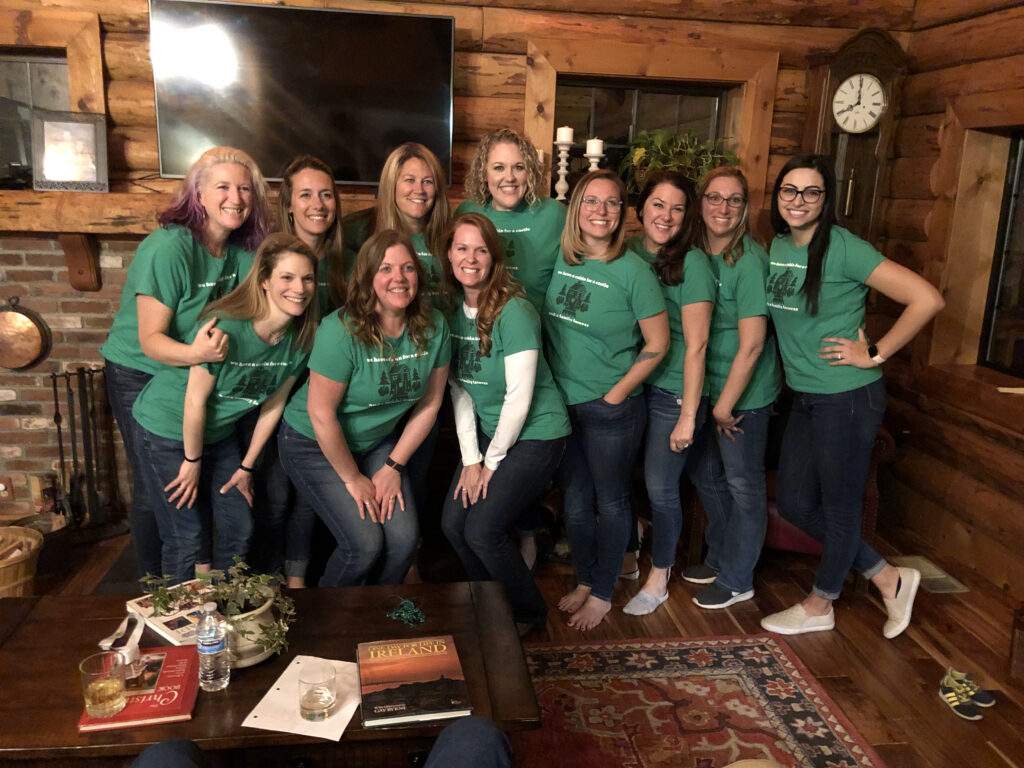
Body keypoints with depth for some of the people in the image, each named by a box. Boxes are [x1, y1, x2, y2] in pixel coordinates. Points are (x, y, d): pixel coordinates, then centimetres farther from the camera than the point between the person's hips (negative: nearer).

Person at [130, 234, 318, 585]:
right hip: (167, 430, -6)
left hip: (219, 432, 6)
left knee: (239, 529, 10)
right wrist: (192, 461, -11)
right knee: (187, 538, -1)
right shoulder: (225, 327, -32)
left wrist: (246, 466, 4)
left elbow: (272, 405, -2)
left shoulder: (300, 338, -12)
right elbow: (195, 400, -23)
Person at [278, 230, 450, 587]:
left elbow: (429, 403, -2)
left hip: (378, 441, 5)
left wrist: (393, 466, -2)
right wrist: (352, 479, -12)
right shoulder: (342, 331, -27)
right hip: (314, 444, -5)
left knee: (405, 538, -7)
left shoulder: (433, 327, -11)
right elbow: (322, 414, -22)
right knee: (365, 544, -14)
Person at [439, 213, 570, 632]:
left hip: (535, 434, -7)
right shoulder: (452, 310, 0)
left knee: (483, 531, -11)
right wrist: (470, 459, -4)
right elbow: (459, 389, 1)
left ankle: (529, 613, 16)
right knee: (453, 523, 2)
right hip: (487, 433, 7)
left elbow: (519, 397, -19)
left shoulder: (514, 312, -20)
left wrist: (491, 462, -11)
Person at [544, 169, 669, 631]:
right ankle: (585, 580, 37)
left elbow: (657, 343, -10)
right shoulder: (560, 260, -1)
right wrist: (552, 383, 5)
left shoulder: (633, 271, -14)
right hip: (563, 403, 5)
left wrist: (616, 394, -11)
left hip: (611, 409, -5)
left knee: (610, 502, 11)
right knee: (574, 501, 16)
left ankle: (602, 594, 28)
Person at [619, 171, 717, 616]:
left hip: (672, 394, -5)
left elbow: (696, 344, -15)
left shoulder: (691, 264, -14)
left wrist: (687, 416, -15)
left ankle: (658, 579, 26)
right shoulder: (628, 253, 2)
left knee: (661, 488, 4)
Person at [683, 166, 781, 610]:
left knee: (743, 483, 7)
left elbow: (752, 344, -20)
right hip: (705, 384, 7)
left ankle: (737, 580, 25)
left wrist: (726, 404, -16)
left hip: (744, 391, -7)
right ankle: (720, 557, 40)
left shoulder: (749, 260, -20)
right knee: (704, 473, 19)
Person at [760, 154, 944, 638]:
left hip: (847, 398, -8)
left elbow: (927, 299, -20)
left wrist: (874, 354, -15)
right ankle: (889, 579, 31)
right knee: (795, 504, 14)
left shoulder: (843, 248, -17)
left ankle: (819, 606, 31)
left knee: (840, 507, 10)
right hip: (804, 398, 8)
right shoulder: (778, 246, 6)